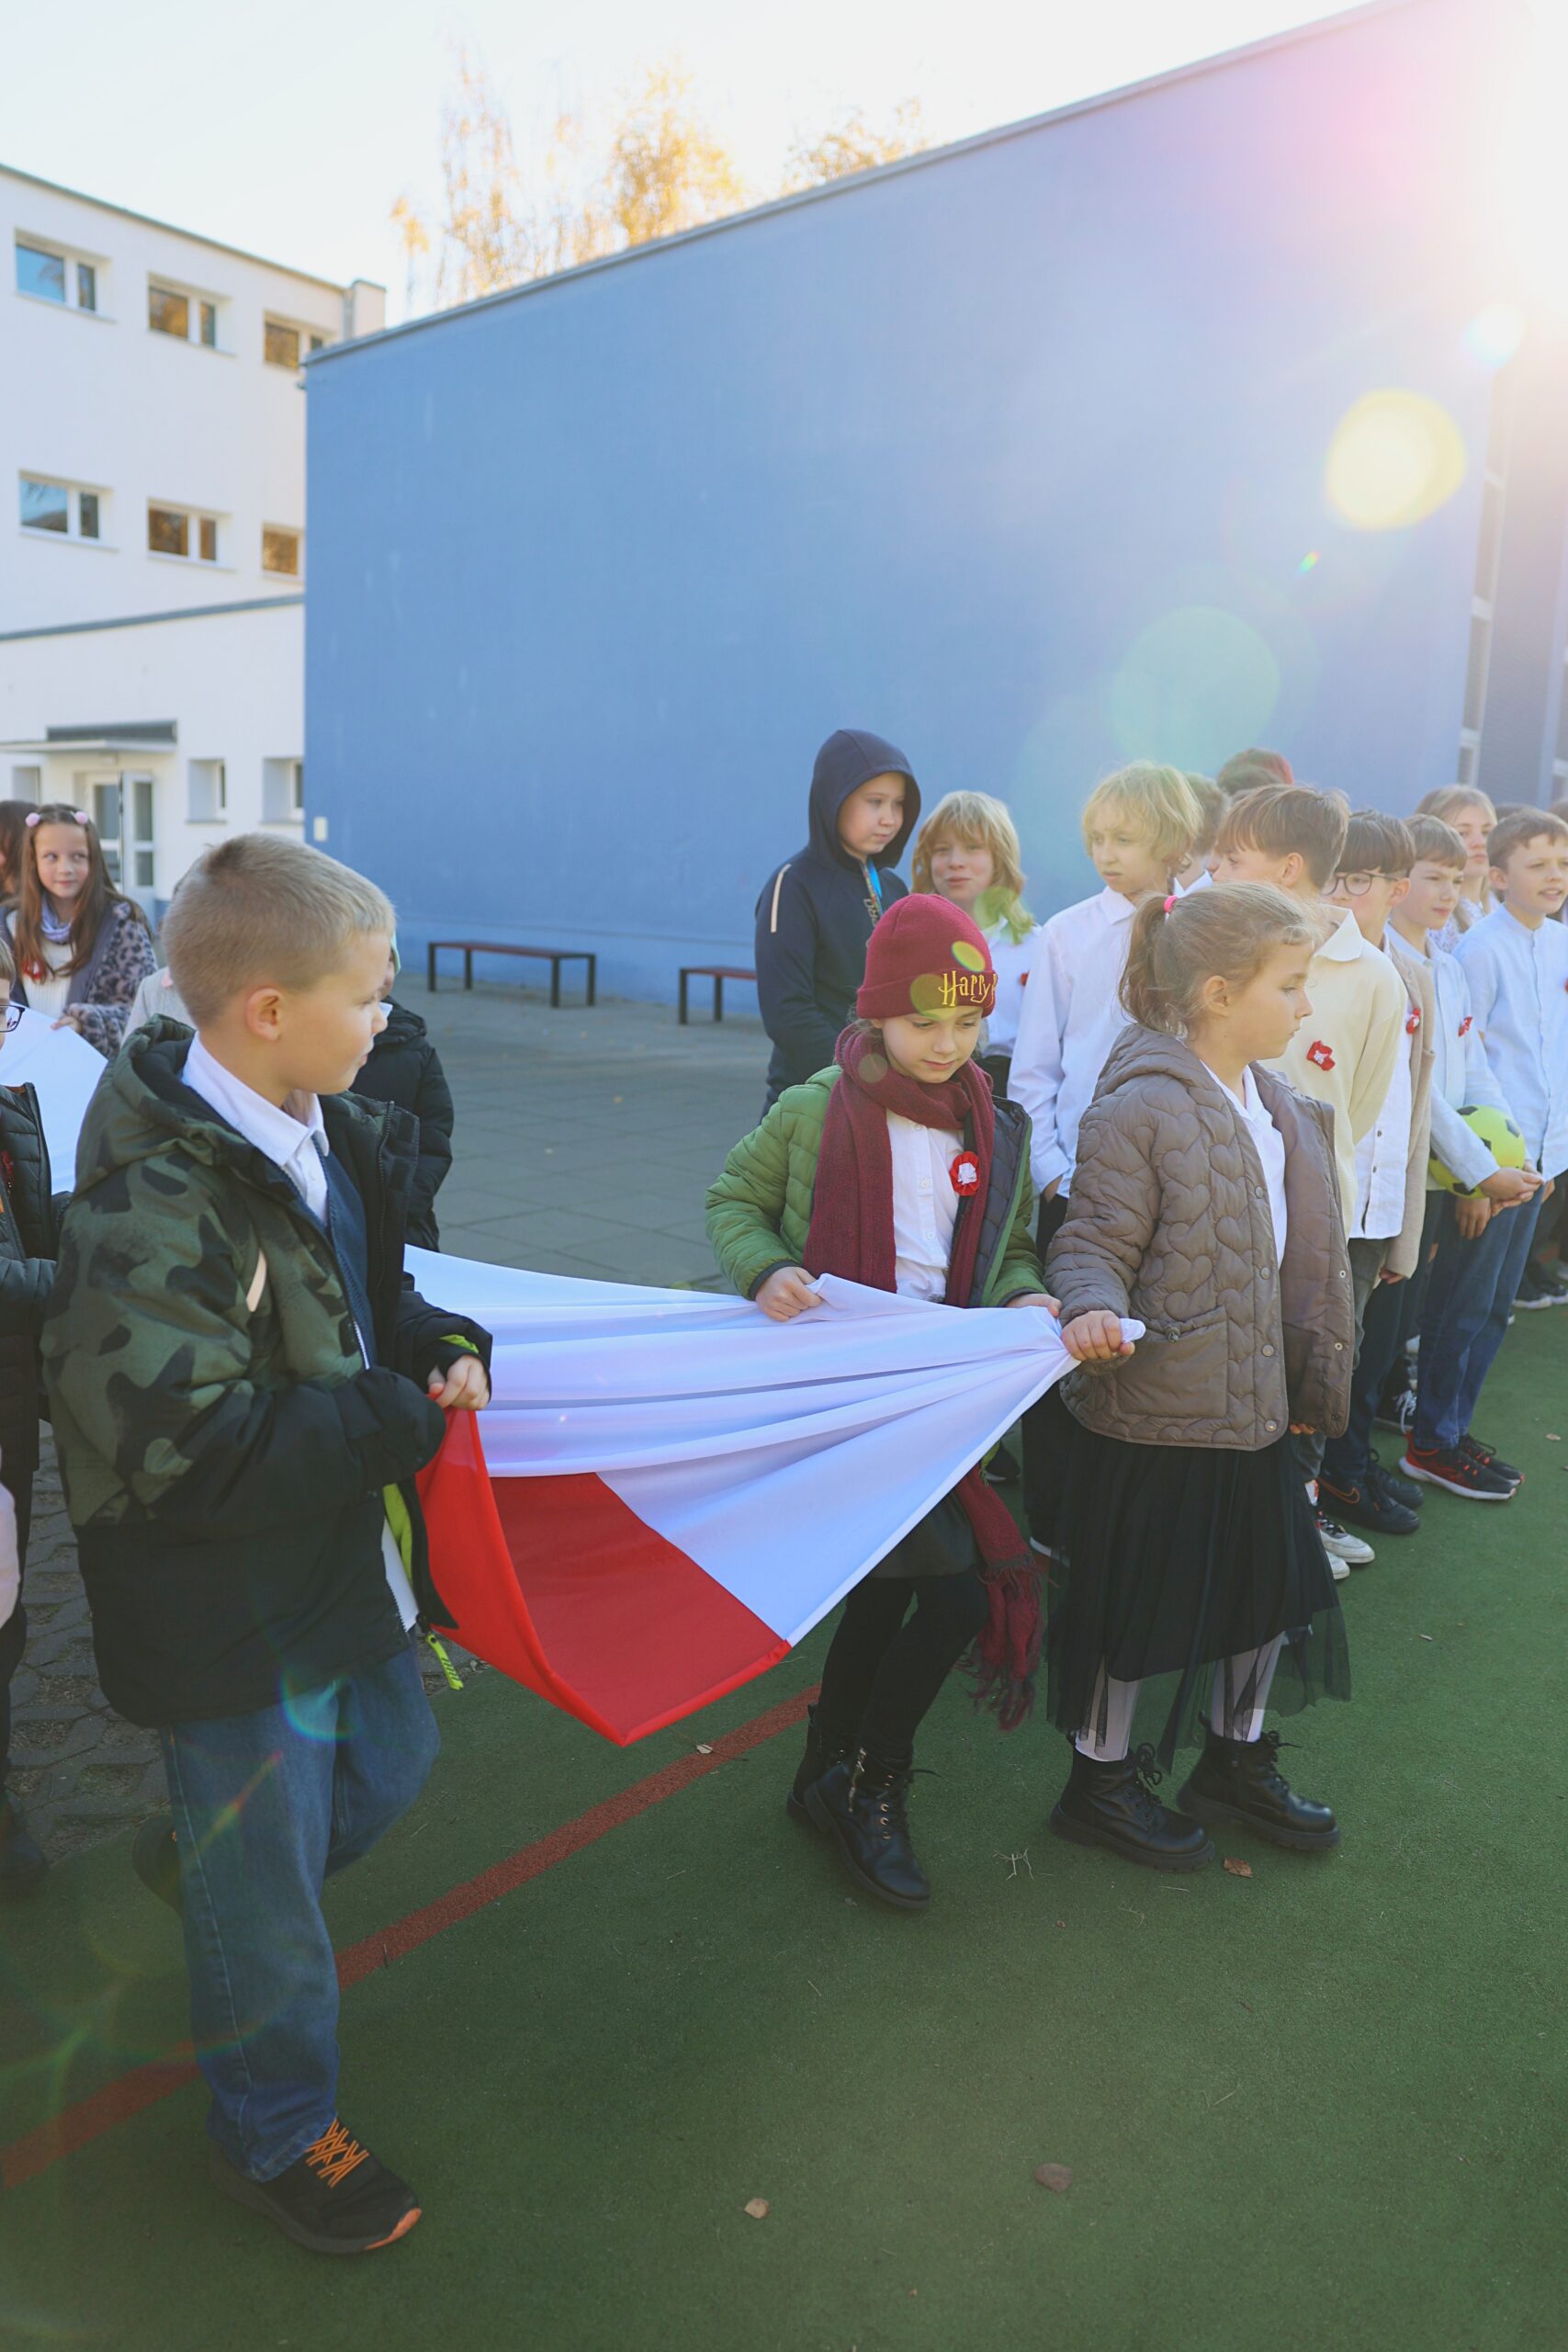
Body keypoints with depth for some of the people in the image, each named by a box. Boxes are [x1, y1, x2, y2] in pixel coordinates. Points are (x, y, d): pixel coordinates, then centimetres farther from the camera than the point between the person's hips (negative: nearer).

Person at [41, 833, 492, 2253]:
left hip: (349, 1557, 8)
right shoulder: (152, 1211, -28)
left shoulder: (326, 1134, -1)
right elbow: (193, 1455, -31)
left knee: (389, 1766, 27)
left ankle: (205, 1860, 56)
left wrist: (444, 1348, -6)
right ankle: (276, 2135, 39)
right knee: (266, 1884, 12)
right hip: (230, 1614, -8)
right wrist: (405, 1420, -24)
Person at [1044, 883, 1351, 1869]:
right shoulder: (1139, 1108, -20)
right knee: (1138, 1602, 7)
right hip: (1155, 1412, -9)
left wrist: (1305, 1381, 21)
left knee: (1271, 1581, 20)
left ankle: (1237, 1760, 42)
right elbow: (1092, 1244, -18)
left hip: (1252, 1405, 9)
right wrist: (1093, 1312, -39)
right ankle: (1100, 1780, 30)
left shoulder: (1278, 1105, 8)